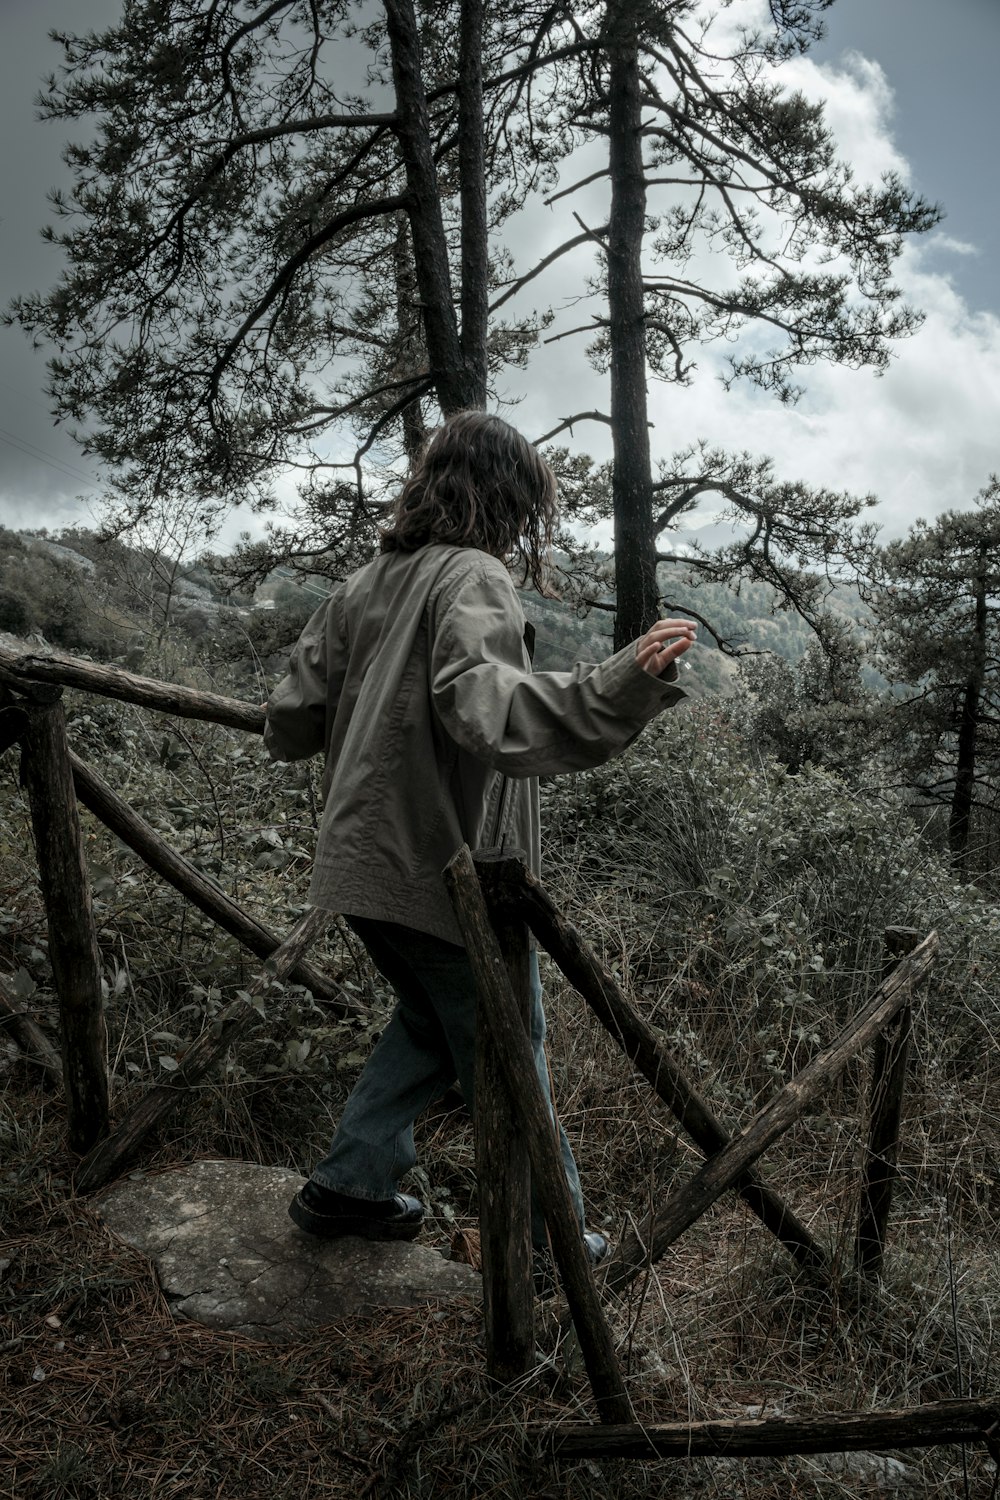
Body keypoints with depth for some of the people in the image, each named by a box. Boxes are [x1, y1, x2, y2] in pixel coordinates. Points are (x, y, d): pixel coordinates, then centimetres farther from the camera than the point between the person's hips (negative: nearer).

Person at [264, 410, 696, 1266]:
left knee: (430, 1024, 27)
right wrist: (621, 682, -41)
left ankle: (348, 1188, 32)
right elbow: (479, 706, -34)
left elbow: (290, 726, 11)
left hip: (364, 866, 8)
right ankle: (548, 1242, 25)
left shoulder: (364, 585, 10)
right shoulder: (474, 577, -14)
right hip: (447, 873, -8)